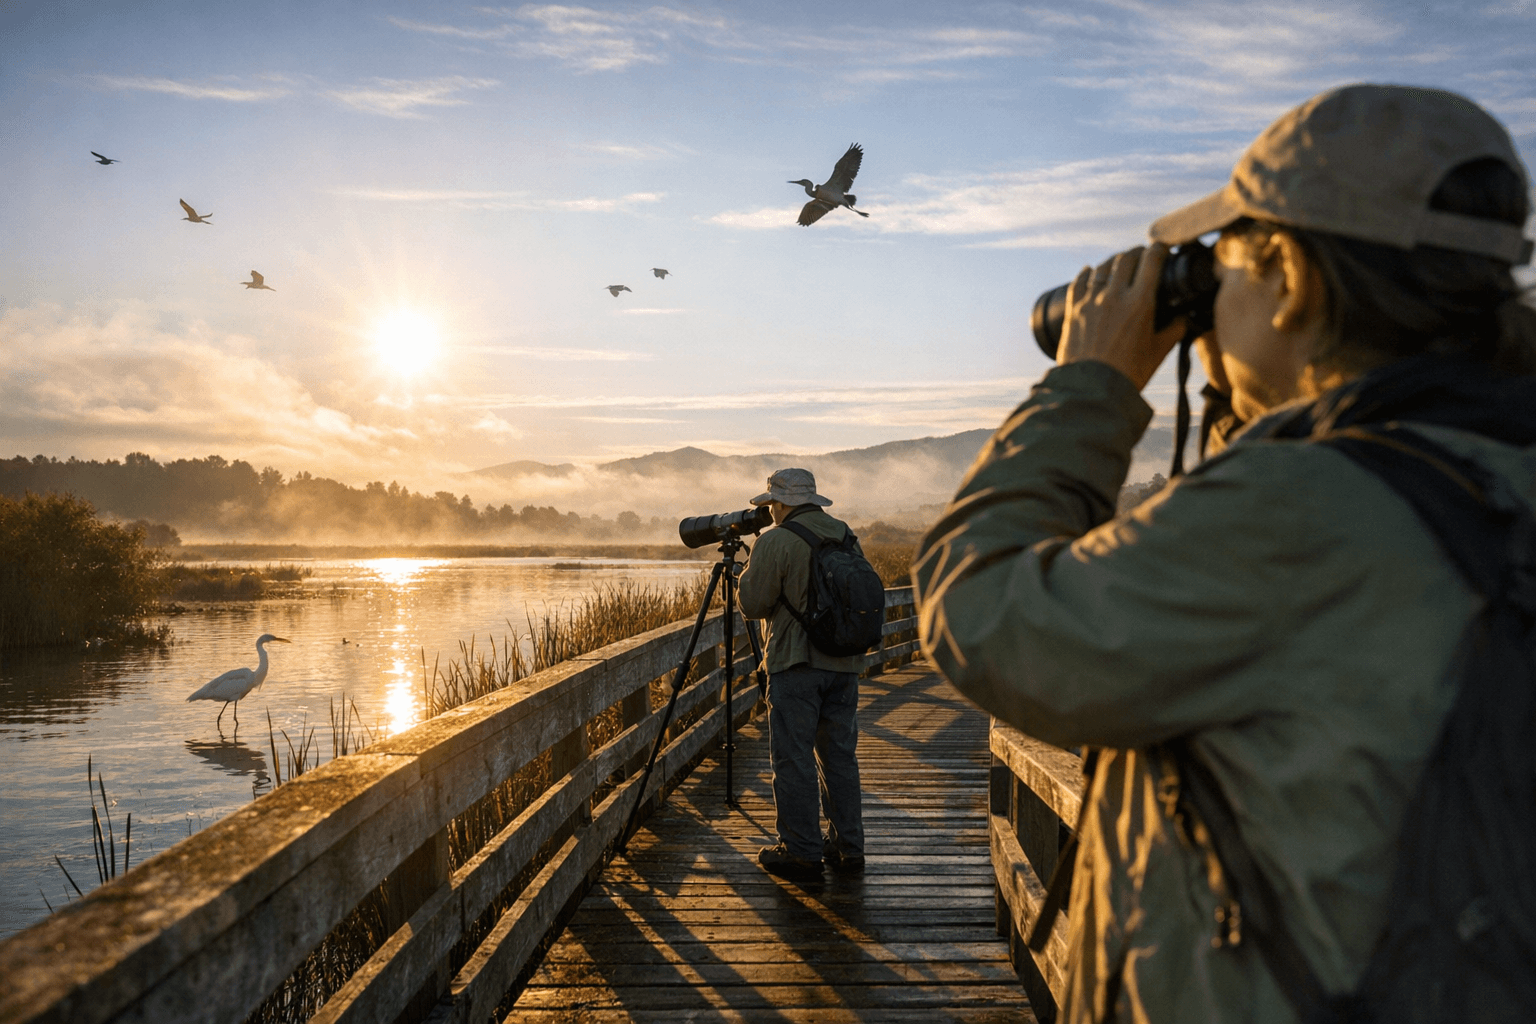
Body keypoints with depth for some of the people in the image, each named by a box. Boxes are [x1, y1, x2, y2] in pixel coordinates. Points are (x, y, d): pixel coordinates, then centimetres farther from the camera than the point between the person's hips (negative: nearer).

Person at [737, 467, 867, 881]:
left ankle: (801, 851, 5)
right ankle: (847, 846, 19)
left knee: (793, 759, 1)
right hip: (844, 663, 7)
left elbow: (752, 604, -10)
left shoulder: (775, 542, -12)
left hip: (797, 664, -7)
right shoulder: (845, 535, 9)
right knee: (840, 755, 13)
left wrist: (749, 570, 8)